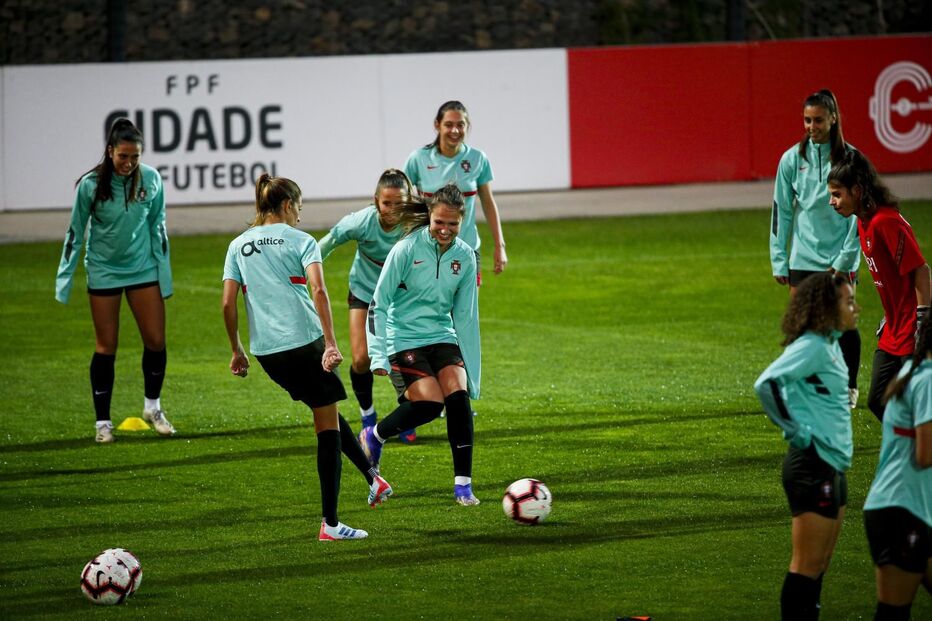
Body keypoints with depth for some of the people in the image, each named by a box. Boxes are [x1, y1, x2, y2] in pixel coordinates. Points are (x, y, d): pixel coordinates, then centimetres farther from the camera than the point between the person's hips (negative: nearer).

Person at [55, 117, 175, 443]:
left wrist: (164, 271, 4)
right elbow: (75, 232, -5)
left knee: (156, 341, 1)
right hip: (103, 272, -2)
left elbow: (157, 227, 3)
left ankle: (153, 406, 23)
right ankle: (102, 422, 10)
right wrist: (65, 279, -5)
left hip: (144, 269, 2)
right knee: (105, 347, 1)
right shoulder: (90, 185, -15)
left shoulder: (151, 179, -8)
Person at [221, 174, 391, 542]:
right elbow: (318, 291, -15)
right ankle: (330, 523, -1)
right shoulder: (300, 241, 0)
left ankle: (371, 477, 29)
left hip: (266, 352, 5)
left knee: (325, 411, 25)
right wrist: (331, 344, -20)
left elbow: (228, 303, 5)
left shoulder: (238, 246, 12)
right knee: (327, 426, 3)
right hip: (304, 341, -5)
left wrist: (236, 350, 16)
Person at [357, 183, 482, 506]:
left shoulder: (465, 257, 1)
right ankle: (374, 436, 9)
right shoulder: (407, 249, -13)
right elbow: (379, 303, -9)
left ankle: (463, 484, -10)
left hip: (443, 337, 4)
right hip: (403, 338, -4)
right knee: (429, 403, -21)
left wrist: (471, 368, 8)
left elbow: (465, 316, 8)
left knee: (458, 397, -17)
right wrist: (378, 355, -16)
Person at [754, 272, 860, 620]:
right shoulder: (811, 346, -17)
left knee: (819, 564, 14)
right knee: (807, 565, -6)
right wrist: (793, 428, -20)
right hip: (813, 465, -10)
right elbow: (766, 383, -28)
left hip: (831, 465, 10)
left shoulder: (829, 344, 12)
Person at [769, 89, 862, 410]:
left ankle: (849, 389, 19)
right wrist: (778, 260, 2)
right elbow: (781, 210, 6)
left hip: (840, 259, -1)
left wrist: (846, 258, -7)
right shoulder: (792, 159, 3)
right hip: (803, 260, 1)